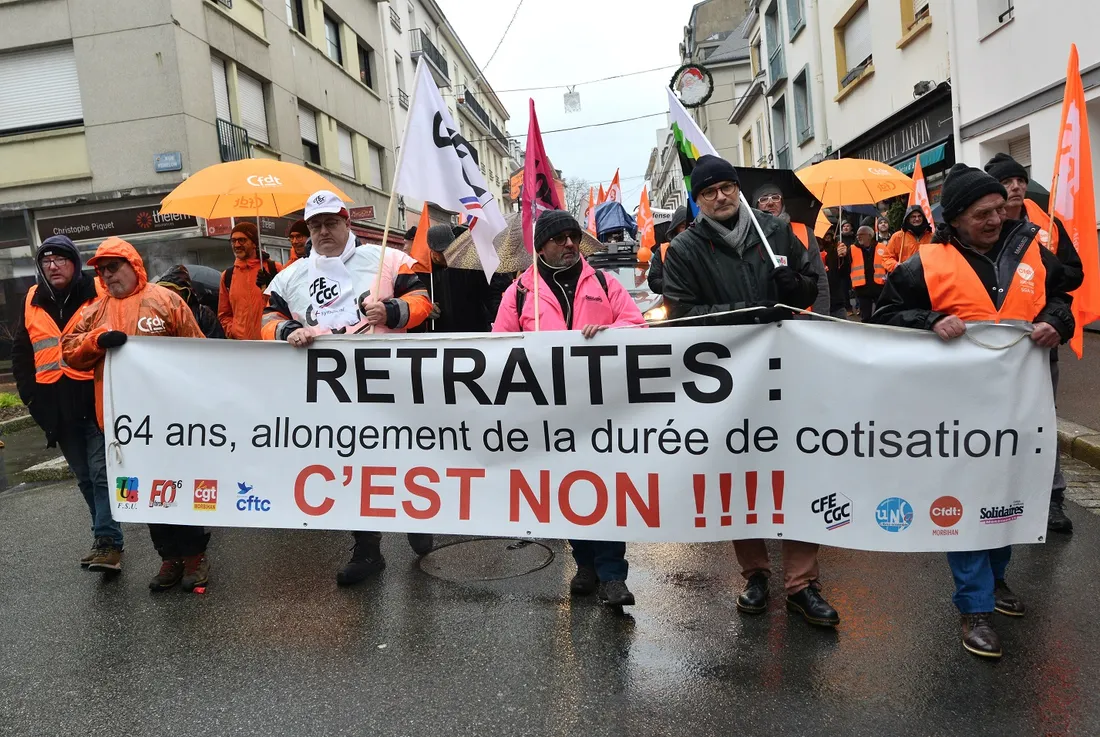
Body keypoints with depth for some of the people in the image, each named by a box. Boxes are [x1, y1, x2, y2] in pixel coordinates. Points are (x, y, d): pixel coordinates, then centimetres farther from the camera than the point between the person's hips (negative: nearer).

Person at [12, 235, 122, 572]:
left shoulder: (97, 295, -4)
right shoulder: (33, 303, 10)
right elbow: (21, 352, 19)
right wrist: (29, 393, 10)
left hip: (96, 400, -5)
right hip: (56, 406, 6)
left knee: (102, 472, -9)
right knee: (84, 477, 12)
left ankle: (107, 542, -8)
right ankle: (107, 537, 22)